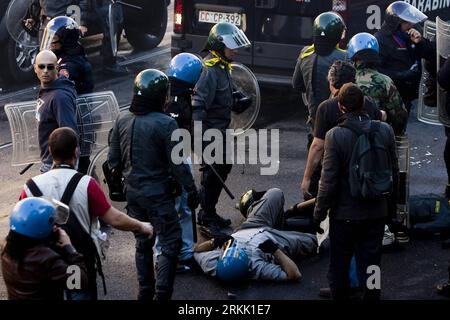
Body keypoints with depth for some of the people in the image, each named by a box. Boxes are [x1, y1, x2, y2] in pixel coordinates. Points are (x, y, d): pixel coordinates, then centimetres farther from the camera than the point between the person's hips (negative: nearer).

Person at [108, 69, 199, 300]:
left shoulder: (122, 120, -1)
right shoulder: (165, 124, -19)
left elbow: (113, 159, 7)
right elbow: (178, 164, -16)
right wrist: (191, 191, -6)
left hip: (133, 192, 6)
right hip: (158, 194, -6)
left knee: (142, 243, 19)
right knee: (170, 244, 2)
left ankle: (145, 291, 26)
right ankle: (162, 294, -3)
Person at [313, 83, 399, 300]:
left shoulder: (335, 136, -18)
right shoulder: (385, 130, -7)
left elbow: (328, 180, -16)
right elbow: (393, 171, 2)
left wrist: (319, 214, -5)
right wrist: (389, 202, 17)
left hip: (345, 213, -3)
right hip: (377, 211, 3)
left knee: (339, 265, 14)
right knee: (370, 264, 14)